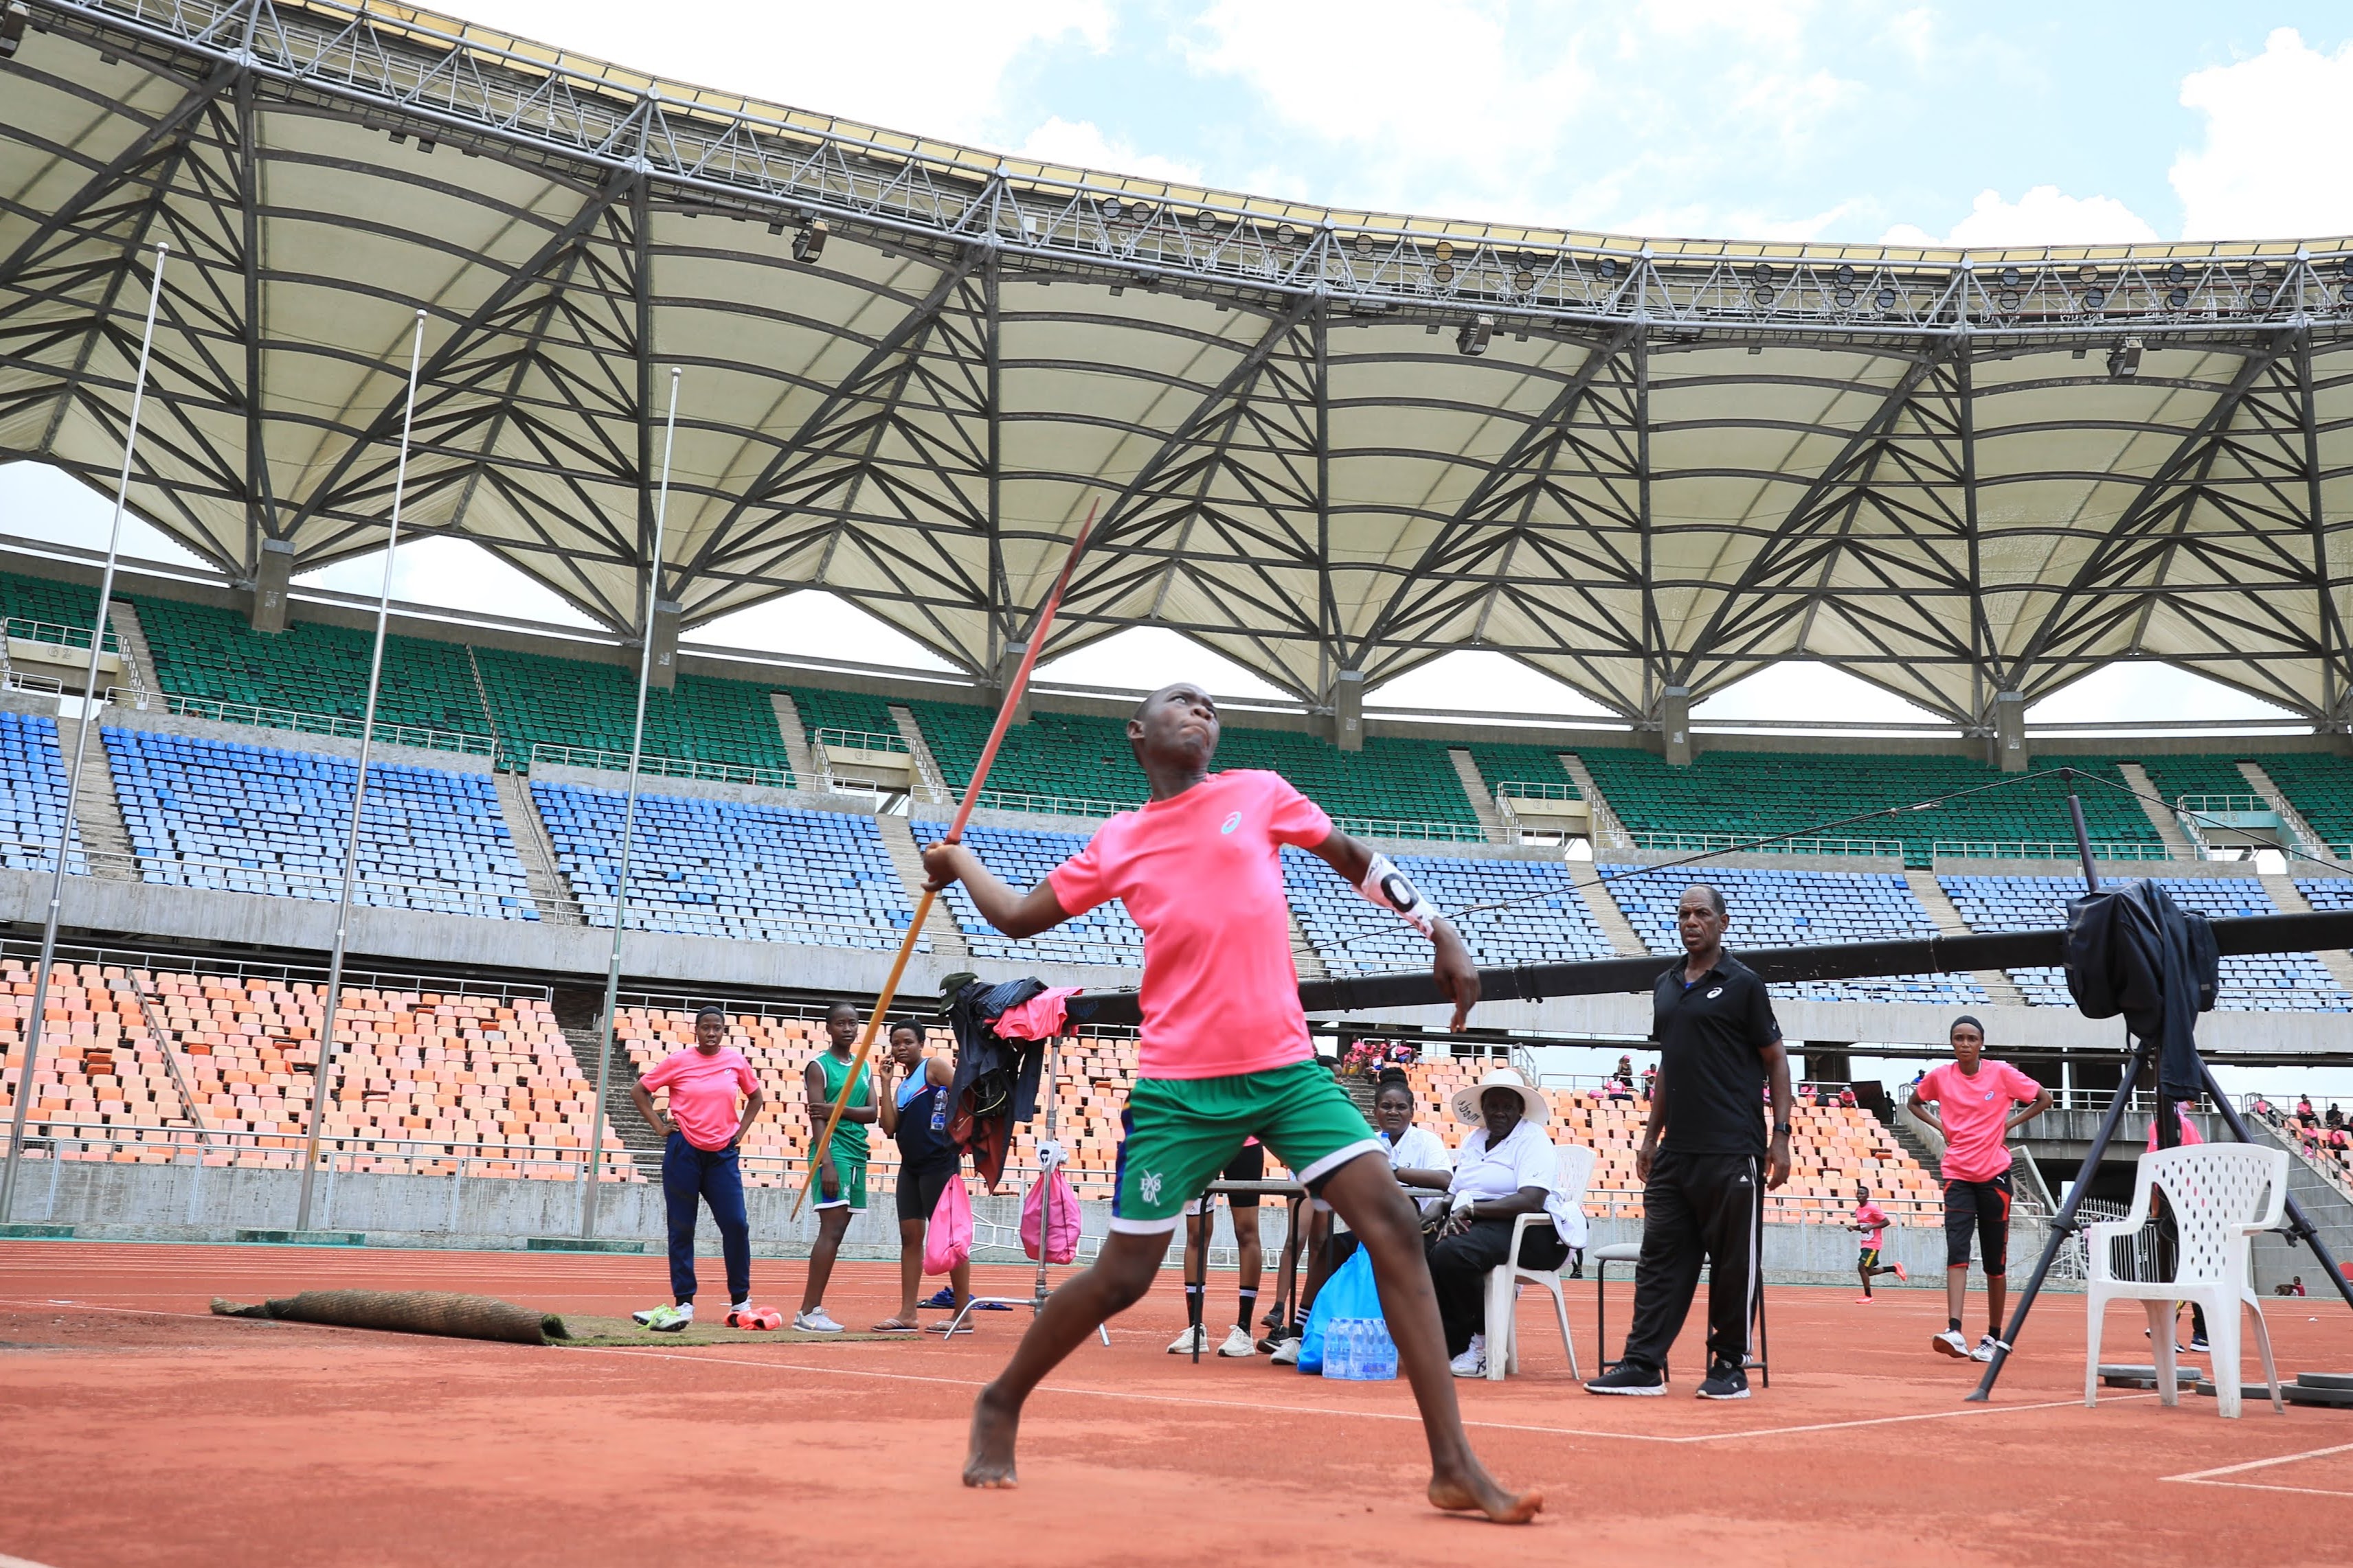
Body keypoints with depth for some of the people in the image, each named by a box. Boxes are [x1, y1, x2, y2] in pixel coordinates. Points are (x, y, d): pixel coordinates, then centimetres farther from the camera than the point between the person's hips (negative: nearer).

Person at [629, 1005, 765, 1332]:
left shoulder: (736, 1061, 4)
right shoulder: (678, 1061, -3)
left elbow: (755, 1097, 19)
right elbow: (638, 1091, 5)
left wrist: (741, 1132, 8)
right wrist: (660, 1126, -2)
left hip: (723, 1154, 2)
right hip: (683, 1152, -1)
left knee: (736, 1224, -5)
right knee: (682, 1229, 3)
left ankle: (741, 1300, 8)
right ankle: (683, 1303, 9)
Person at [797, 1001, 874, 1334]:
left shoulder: (863, 1068, 18)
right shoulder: (819, 1066, -2)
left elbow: (872, 1113, 6)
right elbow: (817, 1118, -11)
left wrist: (839, 1109, -12)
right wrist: (826, 1162, -21)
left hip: (857, 1153, 7)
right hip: (833, 1151, -7)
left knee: (837, 1232, 6)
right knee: (831, 1229, -14)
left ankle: (812, 1308, 10)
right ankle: (809, 1312, -14)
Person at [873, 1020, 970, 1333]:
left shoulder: (935, 1067, -3)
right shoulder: (903, 1085, 18)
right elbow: (889, 1127, 7)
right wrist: (885, 1083, 6)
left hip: (940, 1163, -8)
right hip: (911, 1166, 8)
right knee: (910, 1236, 6)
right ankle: (907, 1314, 9)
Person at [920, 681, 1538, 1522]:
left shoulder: (1257, 793, 8)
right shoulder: (1116, 843, 10)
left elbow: (1355, 860, 17)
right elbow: (1019, 917, 20)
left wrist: (1441, 933, 11)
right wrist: (960, 860, 22)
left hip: (1287, 1068, 1)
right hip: (1178, 1085, -1)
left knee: (1393, 1224, -14)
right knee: (1122, 1278, 1)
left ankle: (1454, 1466, -10)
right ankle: (1001, 1404, 28)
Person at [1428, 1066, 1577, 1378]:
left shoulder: (1533, 1139, -3)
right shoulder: (1473, 1140, 19)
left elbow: (1530, 1201, -19)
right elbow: (1455, 1194, 14)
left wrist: (1470, 1208, -20)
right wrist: (1449, 1215, -11)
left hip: (1529, 1233, -7)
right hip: (1475, 1225, 7)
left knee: (1451, 1253, -34)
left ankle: (1482, 1341, -14)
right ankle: (1450, 1343, -13)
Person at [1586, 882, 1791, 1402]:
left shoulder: (1742, 983, -2)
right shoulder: (1665, 987, 15)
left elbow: (1775, 1060, 0)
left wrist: (1781, 1134, -8)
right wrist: (1652, 1134, 17)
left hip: (1732, 1153, -6)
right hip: (1675, 1153, 6)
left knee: (1734, 1263, 1)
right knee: (1660, 1257, 4)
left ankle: (1731, 1367, 11)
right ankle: (1643, 1364, 6)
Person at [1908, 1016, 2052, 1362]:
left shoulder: (2002, 1073, -3)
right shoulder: (1939, 1077, 2)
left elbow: (2044, 1099, 6)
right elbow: (1915, 1102, 20)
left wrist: (2008, 1124, -2)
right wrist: (1940, 1126, 4)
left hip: (1994, 1175, -1)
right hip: (1957, 1174, 1)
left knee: (1995, 1261, 5)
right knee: (1956, 1250, -15)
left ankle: (1993, 1338, 16)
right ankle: (1954, 1333, -24)